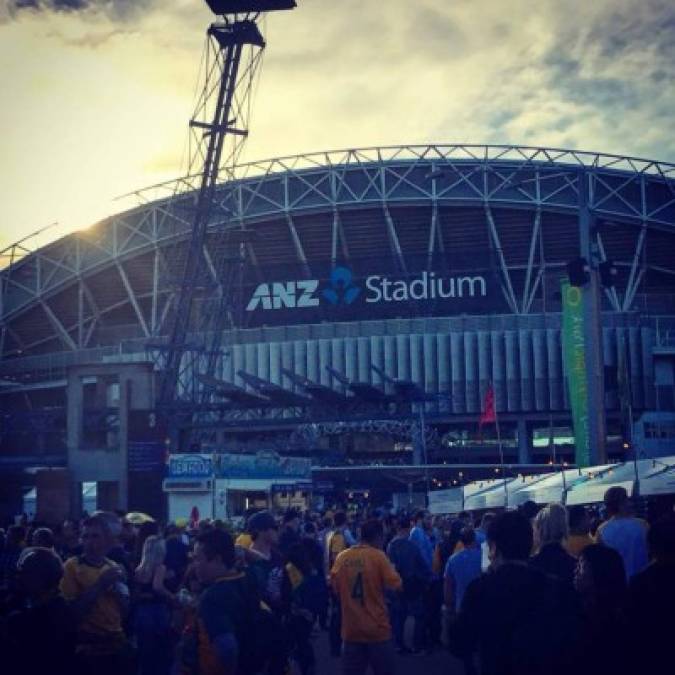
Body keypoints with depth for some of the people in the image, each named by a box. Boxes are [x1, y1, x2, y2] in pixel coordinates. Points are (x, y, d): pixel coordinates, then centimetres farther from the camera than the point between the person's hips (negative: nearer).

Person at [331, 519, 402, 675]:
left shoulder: (342, 557, 1)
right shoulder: (378, 556, -12)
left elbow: (335, 587, 9)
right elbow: (395, 585, -14)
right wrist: (392, 569, 4)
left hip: (351, 629, 4)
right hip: (377, 629, -4)